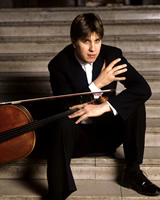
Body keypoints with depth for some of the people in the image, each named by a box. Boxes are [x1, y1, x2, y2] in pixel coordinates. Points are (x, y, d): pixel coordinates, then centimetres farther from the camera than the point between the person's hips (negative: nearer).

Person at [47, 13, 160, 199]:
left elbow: (143, 88, -21)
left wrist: (104, 107, -33)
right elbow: (66, 109, -20)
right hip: (78, 134, -2)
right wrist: (98, 84, -28)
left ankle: (132, 172, -11)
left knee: (135, 104, -22)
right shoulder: (59, 65, -13)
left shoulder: (112, 55, -9)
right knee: (64, 124, -35)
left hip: (108, 131, 3)